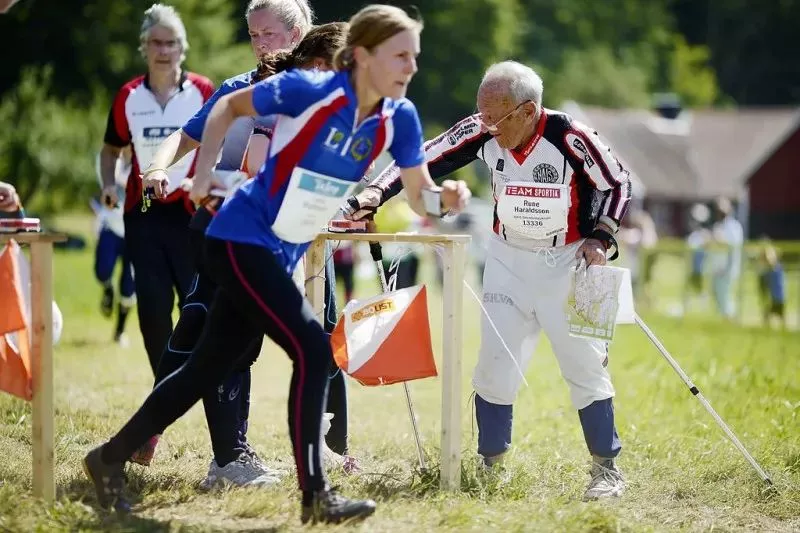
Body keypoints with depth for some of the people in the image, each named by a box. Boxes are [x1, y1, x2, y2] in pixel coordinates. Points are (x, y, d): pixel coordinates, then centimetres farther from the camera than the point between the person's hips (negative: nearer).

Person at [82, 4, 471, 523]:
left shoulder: (399, 118, -5)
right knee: (313, 350, -17)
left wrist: (445, 198, -23)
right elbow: (229, 107, -6)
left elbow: (420, 195, -1)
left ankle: (112, 457, 26)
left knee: (208, 367, 13)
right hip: (242, 240, -7)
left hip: (281, 254, 7)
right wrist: (204, 173, -14)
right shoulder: (309, 90, -21)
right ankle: (315, 496, -9)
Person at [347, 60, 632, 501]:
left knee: (584, 362, -3)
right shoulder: (482, 133, -15)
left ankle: (607, 468, 10)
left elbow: (617, 182, -10)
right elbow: (423, 160, -13)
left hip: (566, 261, -3)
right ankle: (489, 464, 15)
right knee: (495, 362, 1)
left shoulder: (569, 138, -24)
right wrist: (377, 191, -28)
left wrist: (600, 238, -18)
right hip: (508, 260, 3)